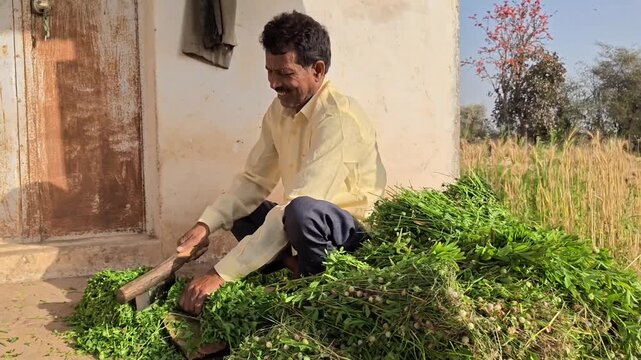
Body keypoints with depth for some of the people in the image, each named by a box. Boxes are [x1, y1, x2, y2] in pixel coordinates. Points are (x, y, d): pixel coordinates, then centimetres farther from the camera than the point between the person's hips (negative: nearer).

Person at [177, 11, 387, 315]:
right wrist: (205, 224, -12)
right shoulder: (280, 109, 2)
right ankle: (298, 266, -5)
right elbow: (253, 180, 6)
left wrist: (221, 273, -33)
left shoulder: (337, 118, -24)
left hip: (358, 230, -8)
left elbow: (298, 205, -32)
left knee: (301, 211, -36)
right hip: (316, 222, 8)